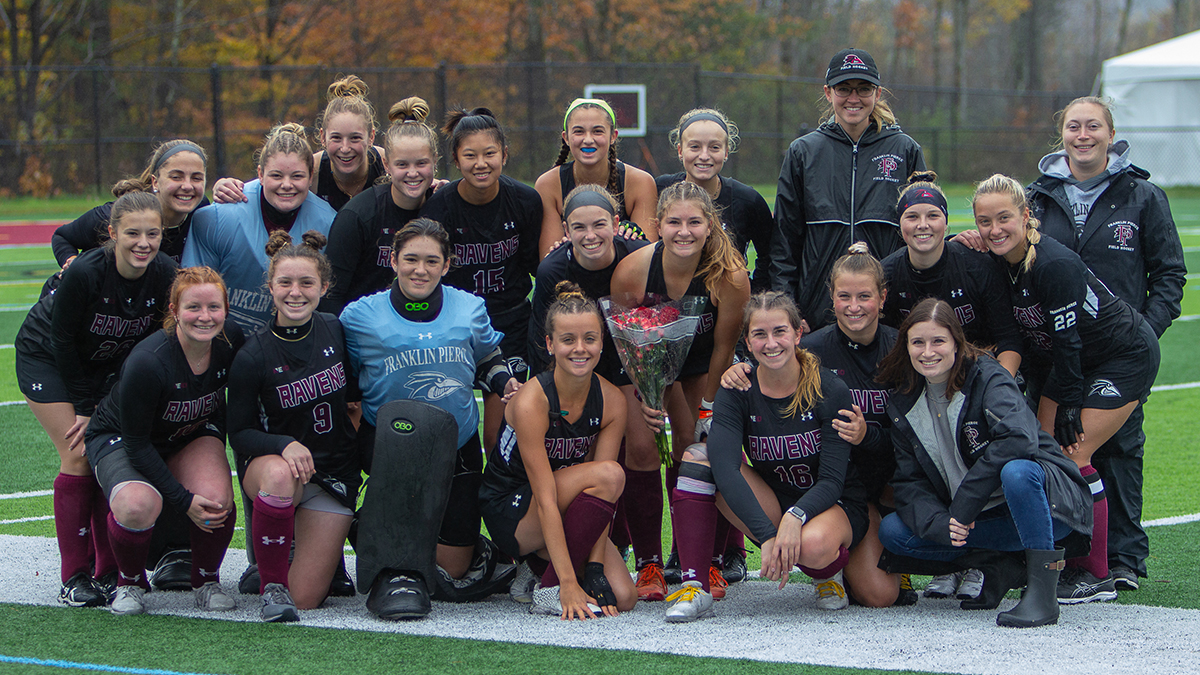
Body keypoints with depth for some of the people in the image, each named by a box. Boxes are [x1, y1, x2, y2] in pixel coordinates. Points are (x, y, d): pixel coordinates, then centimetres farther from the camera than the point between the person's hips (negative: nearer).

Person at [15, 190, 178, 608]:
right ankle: (75, 578, -8)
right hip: (45, 357, -4)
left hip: (105, 365, 4)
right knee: (79, 456, -14)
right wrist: (85, 408, -15)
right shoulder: (84, 273, -33)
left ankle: (111, 572, 2)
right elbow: (62, 341, -21)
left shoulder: (166, 275, -21)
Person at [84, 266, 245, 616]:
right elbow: (136, 443, -24)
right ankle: (130, 583, -3)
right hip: (119, 438, -4)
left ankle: (206, 581, 3)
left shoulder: (232, 340, -19)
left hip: (192, 436, 4)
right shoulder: (147, 361, -33)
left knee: (216, 499, -28)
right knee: (138, 506, -36)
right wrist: (183, 501, -26)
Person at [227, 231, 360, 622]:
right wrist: (284, 445, -27)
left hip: (334, 472, 2)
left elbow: (357, 392, 13)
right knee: (279, 475, -42)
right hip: (270, 460, -2)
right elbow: (239, 433, -10)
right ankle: (272, 584, -21)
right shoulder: (253, 355, -12)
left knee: (305, 599, -8)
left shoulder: (337, 332, -4)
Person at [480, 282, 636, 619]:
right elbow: (546, 499, -28)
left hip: (565, 517, 6)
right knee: (610, 474, -29)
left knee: (622, 597, -16)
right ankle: (550, 589, -19)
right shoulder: (531, 401, -24)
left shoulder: (611, 401, -8)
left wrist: (595, 570, -22)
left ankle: (537, 566, 10)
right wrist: (569, 584, -32)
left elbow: (601, 499, -11)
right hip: (509, 512, -6)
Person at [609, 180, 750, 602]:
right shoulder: (632, 271, -29)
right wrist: (640, 403, -18)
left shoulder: (729, 277, -30)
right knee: (642, 447, -15)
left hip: (701, 368, 0)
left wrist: (707, 411, -8)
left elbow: (723, 350, -15)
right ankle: (648, 564, -5)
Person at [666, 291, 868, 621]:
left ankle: (829, 572, 0)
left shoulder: (831, 391, -13)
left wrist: (795, 518, -38)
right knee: (697, 455, -21)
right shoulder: (735, 393, -8)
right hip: (771, 505, 3)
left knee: (813, 545, -40)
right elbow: (725, 468, -24)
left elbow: (832, 481, -16)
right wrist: (767, 536, -38)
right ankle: (694, 587, -22)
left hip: (835, 507, -3)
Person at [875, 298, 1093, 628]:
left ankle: (1042, 591, -31)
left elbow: (1019, 439, -33)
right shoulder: (903, 404, 3)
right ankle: (999, 570, -3)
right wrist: (939, 523, -22)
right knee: (892, 531, -8)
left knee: (1016, 470, -39)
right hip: (966, 518, 6)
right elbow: (909, 482, -1)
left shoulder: (987, 378, -15)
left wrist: (964, 508, -31)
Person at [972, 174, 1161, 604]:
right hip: (1064, 363, 8)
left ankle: (1097, 576, -7)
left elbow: (1067, 341, -25)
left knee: (1072, 455, -16)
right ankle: (1064, 562, 7)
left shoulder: (1055, 264, -30)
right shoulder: (996, 264, -8)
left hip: (1126, 356, -8)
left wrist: (1069, 408, -20)